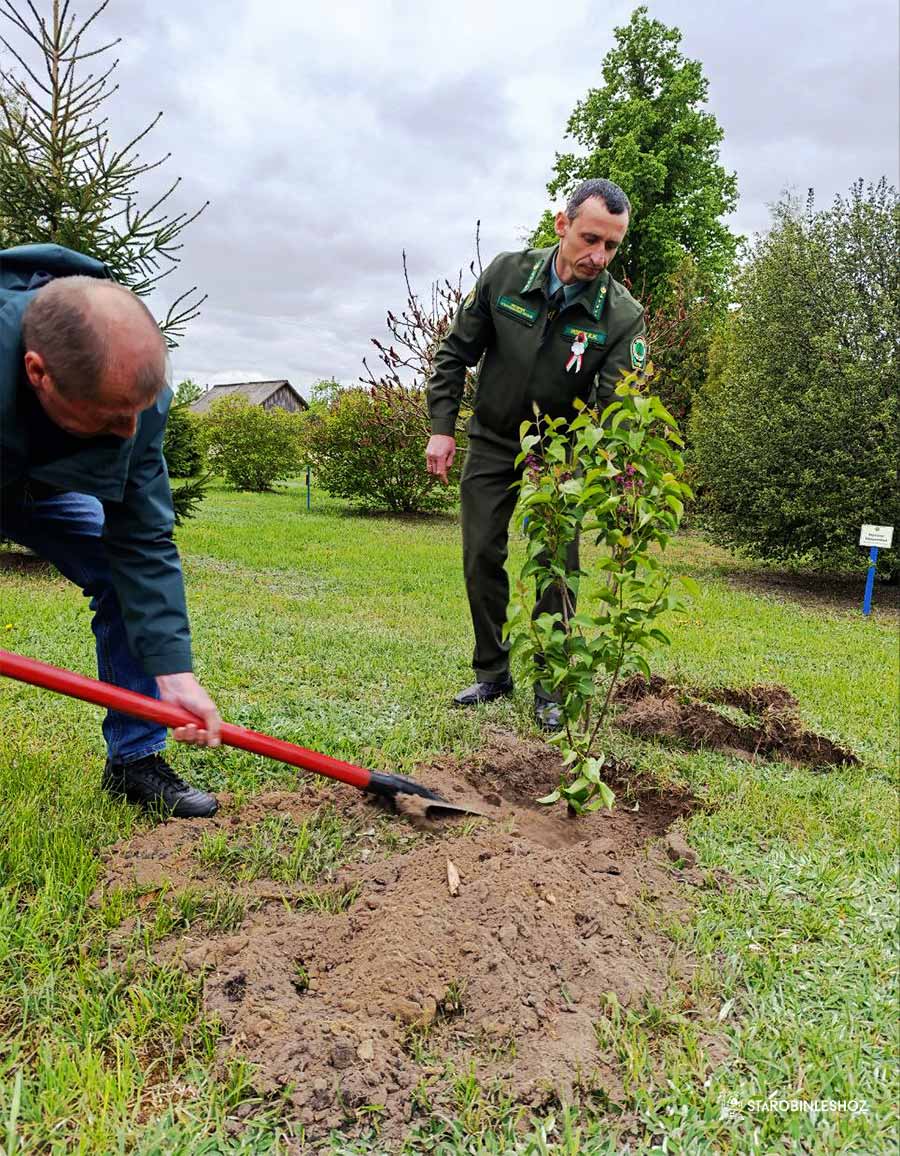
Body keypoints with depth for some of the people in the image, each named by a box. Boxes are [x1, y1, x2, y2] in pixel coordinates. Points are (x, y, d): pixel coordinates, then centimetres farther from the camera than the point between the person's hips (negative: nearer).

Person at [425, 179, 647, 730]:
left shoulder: (623, 316, -19)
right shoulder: (506, 274, -14)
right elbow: (456, 352, -4)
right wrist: (442, 427, -9)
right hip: (492, 441, 2)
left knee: (557, 562, -8)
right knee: (482, 555, 1)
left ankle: (550, 687, 7)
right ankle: (493, 673, 16)